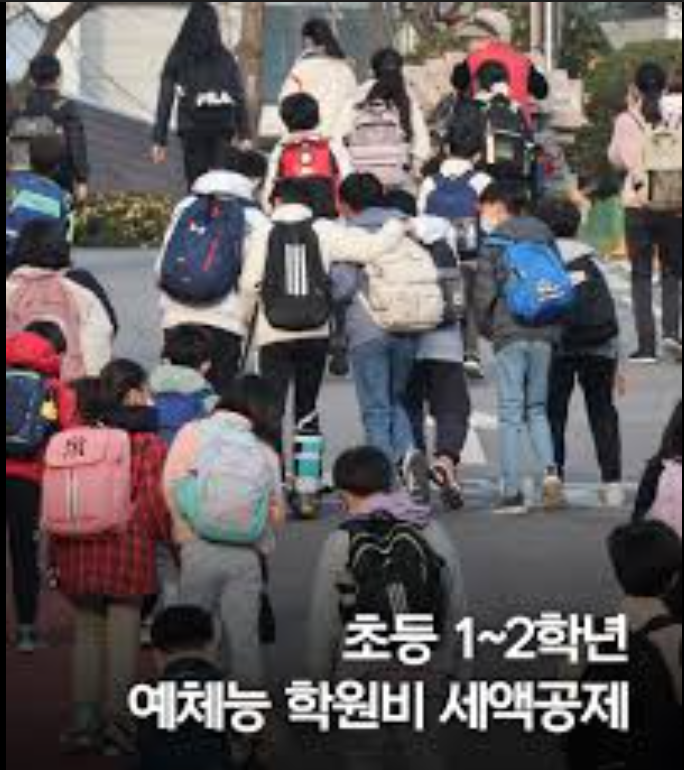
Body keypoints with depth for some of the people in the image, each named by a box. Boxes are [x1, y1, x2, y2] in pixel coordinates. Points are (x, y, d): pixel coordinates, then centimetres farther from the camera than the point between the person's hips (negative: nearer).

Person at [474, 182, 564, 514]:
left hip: (509, 334, -4)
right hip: (543, 333, 4)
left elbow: (485, 291, -5)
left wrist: (485, 327, 11)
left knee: (511, 414, -1)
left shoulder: (495, 241, -3)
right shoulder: (545, 235, 10)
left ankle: (513, 492, -4)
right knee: (537, 408, 14)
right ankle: (549, 469, -8)